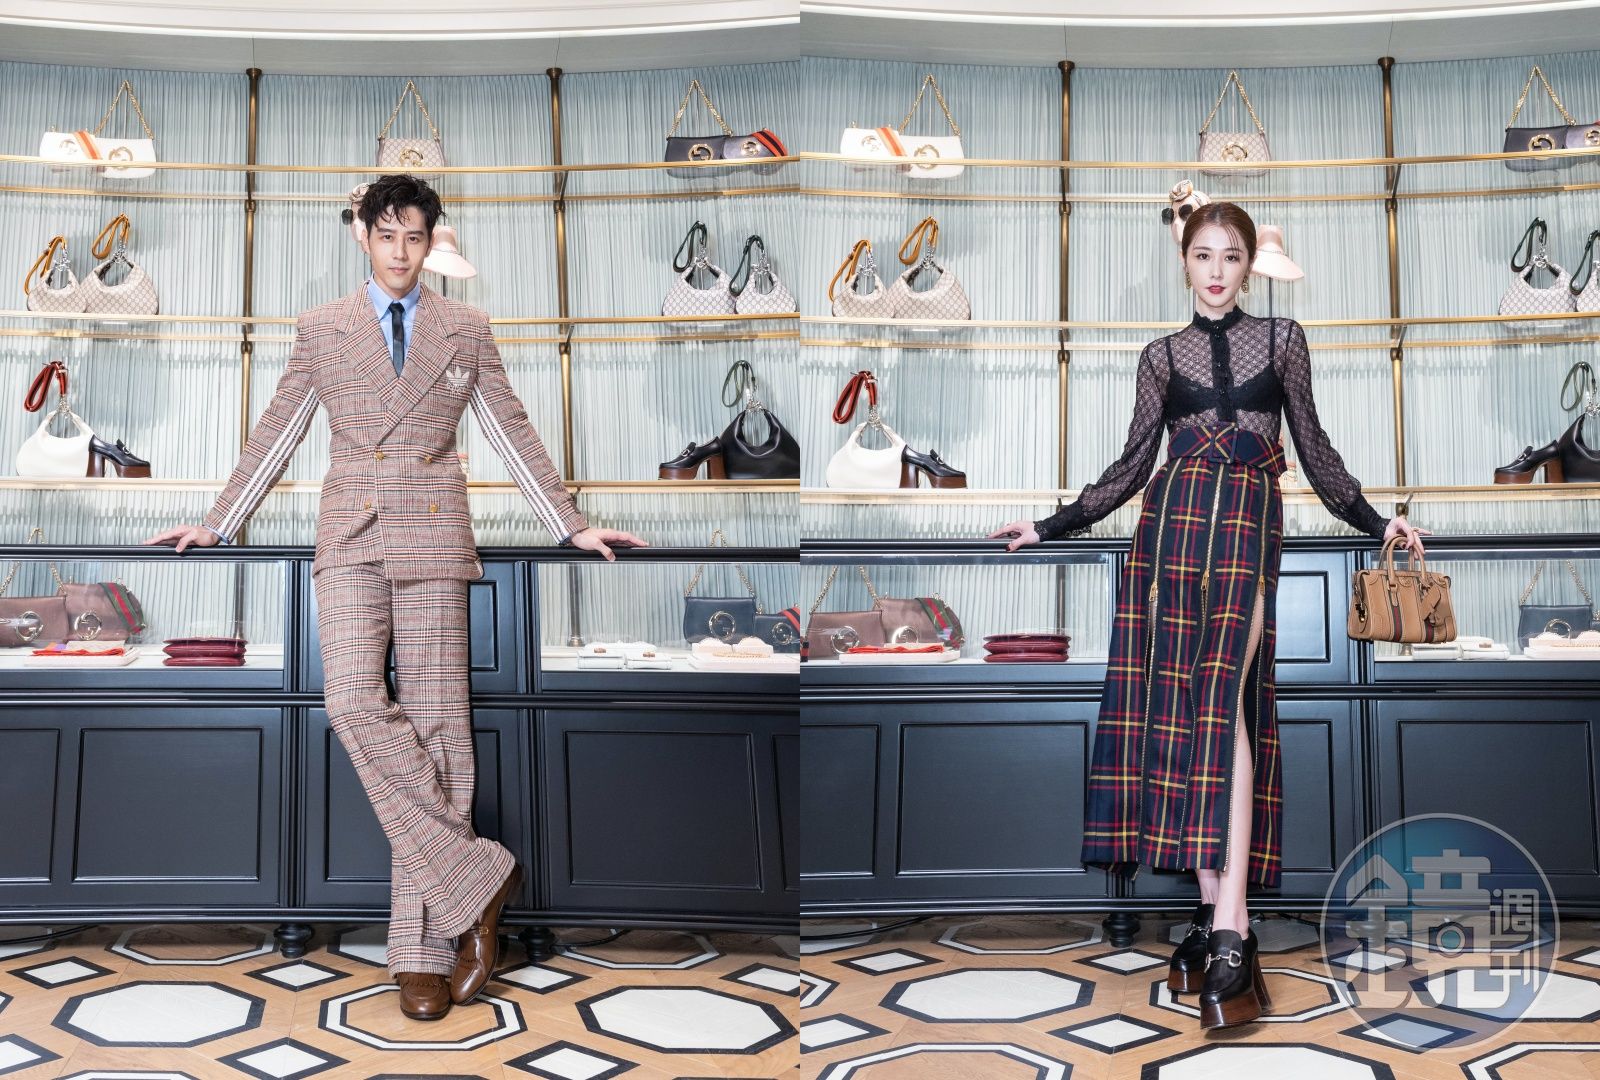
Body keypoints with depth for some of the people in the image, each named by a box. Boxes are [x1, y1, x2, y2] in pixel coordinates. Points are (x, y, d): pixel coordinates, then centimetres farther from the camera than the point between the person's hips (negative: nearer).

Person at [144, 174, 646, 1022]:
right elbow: (276, 437, 17)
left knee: (434, 723, -5)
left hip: (432, 540, 0)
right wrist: (215, 525, 16)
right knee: (354, 705, -21)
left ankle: (423, 952, -1)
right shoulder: (320, 329, 13)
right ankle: (474, 875, -11)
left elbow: (513, 437, 13)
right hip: (350, 541, 1)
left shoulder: (466, 331, 12)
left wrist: (574, 527, 10)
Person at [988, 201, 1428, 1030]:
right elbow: (1132, 465, 16)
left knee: (1225, 696, -18)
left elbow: (1314, 448, 15)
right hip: (1173, 523, 2)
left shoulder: (1281, 340, 13)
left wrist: (1376, 522, 9)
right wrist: (1049, 527, 13)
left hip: (1248, 529, -2)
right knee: (1176, 702, -6)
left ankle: (1230, 926, -22)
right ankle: (1213, 908, -2)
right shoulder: (1162, 357, 15)